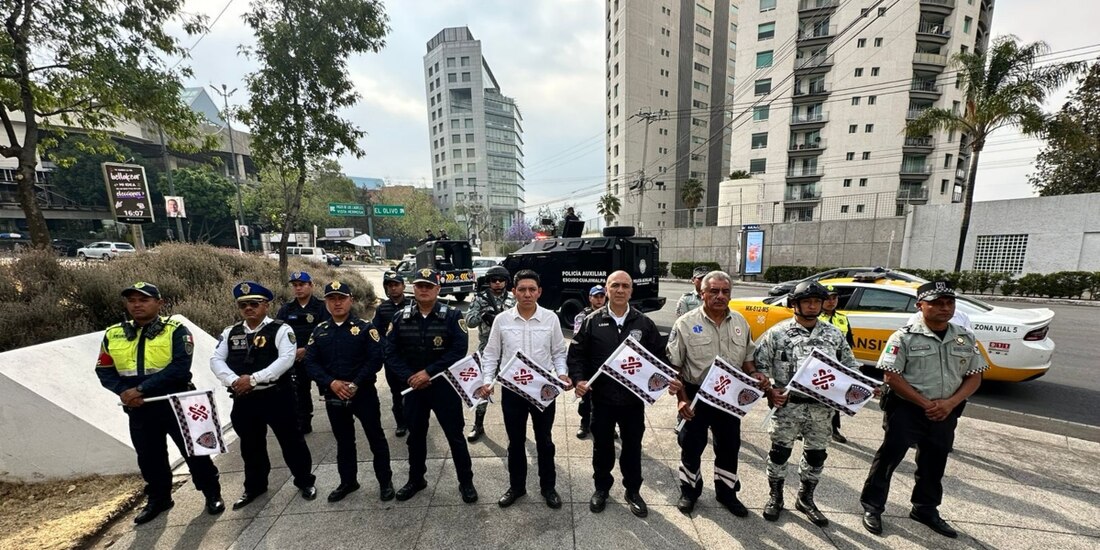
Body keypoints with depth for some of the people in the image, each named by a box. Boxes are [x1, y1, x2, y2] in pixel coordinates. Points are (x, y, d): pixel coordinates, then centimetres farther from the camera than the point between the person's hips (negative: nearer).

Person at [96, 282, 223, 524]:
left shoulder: (176, 330, -11)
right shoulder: (113, 334, 5)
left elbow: (180, 367, -20)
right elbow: (104, 370, 6)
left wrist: (141, 389, -22)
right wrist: (123, 391, -11)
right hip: (139, 410, 5)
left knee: (194, 451, 5)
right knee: (149, 457, 19)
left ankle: (212, 493, 22)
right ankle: (158, 498, 40)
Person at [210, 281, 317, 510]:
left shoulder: (280, 329, -9)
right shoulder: (230, 333, 8)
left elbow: (286, 359, -19)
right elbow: (216, 360, 2)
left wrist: (253, 378, -22)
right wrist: (234, 381, -15)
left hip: (276, 396, -5)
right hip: (243, 399, 5)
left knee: (291, 441, 6)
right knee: (250, 445, 21)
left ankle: (305, 481, 25)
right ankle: (254, 487, 42)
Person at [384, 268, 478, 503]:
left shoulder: (452, 316, -10)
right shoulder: (401, 318, 1)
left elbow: (459, 350, -18)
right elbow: (391, 353, 0)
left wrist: (428, 372, -20)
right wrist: (409, 377, -13)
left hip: (444, 385, -3)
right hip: (413, 387, 4)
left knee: (455, 435, 6)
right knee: (415, 435, 19)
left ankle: (466, 482, 24)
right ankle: (416, 480, 41)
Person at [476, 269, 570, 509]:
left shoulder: (550, 318, -6)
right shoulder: (502, 319, -6)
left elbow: (558, 352, 2)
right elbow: (491, 354, 1)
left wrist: (562, 374, -13)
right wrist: (487, 381, -10)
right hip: (512, 390, 1)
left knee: (544, 441, 17)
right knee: (516, 442, 19)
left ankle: (548, 487, 39)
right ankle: (516, 486, 41)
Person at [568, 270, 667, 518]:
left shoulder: (644, 323, 0)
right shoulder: (592, 321, -4)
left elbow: (659, 356, 7)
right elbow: (576, 354, -1)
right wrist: (578, 379, -14)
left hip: (634, 398, 1)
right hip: (602, 398, -1)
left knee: (633, 446, 16)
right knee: (602, 445, 16)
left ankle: (633, 490, 39)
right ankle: (602, 487, 39)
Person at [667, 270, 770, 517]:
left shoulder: (740, 322, 2)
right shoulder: (686, 323, -13)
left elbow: (747, 357, 14)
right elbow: (674, 365, -10)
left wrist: (753, 374, -7)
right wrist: (681, 398, -15)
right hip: (696, 396, -4)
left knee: (729, 447, 19)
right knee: (692, 446, 11)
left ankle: (726, 492, 41)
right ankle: (689, 491, 33)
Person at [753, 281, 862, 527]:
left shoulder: (834, 334, 5)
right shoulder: (777, 332, -8)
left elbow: (850, 366, 13)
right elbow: (758, 364, -7)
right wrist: (769, 391, -14)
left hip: (822, 407, 4)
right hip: (787, 405, -4)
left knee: (816, 454, 16)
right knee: (780, 451, 8)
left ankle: (805, 499, 37)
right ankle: (775, 497, 28)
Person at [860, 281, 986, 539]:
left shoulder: (966, 339, 3)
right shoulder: (905, 336, -14)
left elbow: (975, 377, 5)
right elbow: (891, 376, -15)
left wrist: (950, 403, -9)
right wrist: (924, 404, -17)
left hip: (945, 413, 6)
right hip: (906, 409, -5)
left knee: (934, 463, 20)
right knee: (889, 455, 2)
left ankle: (926, 509, 40)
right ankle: (872, 506, 17)